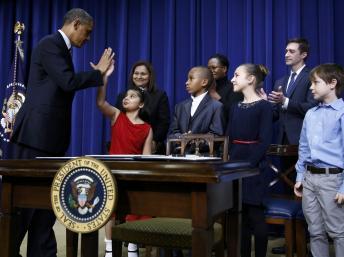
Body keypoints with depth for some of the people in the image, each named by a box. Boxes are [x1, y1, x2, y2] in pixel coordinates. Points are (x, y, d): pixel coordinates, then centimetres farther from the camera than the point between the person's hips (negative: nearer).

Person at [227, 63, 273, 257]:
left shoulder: (264, 106, -7)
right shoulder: (236, 108, 12)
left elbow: (265, 141, -13)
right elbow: (229, 139, 12)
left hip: (254, 168, -6)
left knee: (255, 215, 1)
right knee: (241, 216, 11)